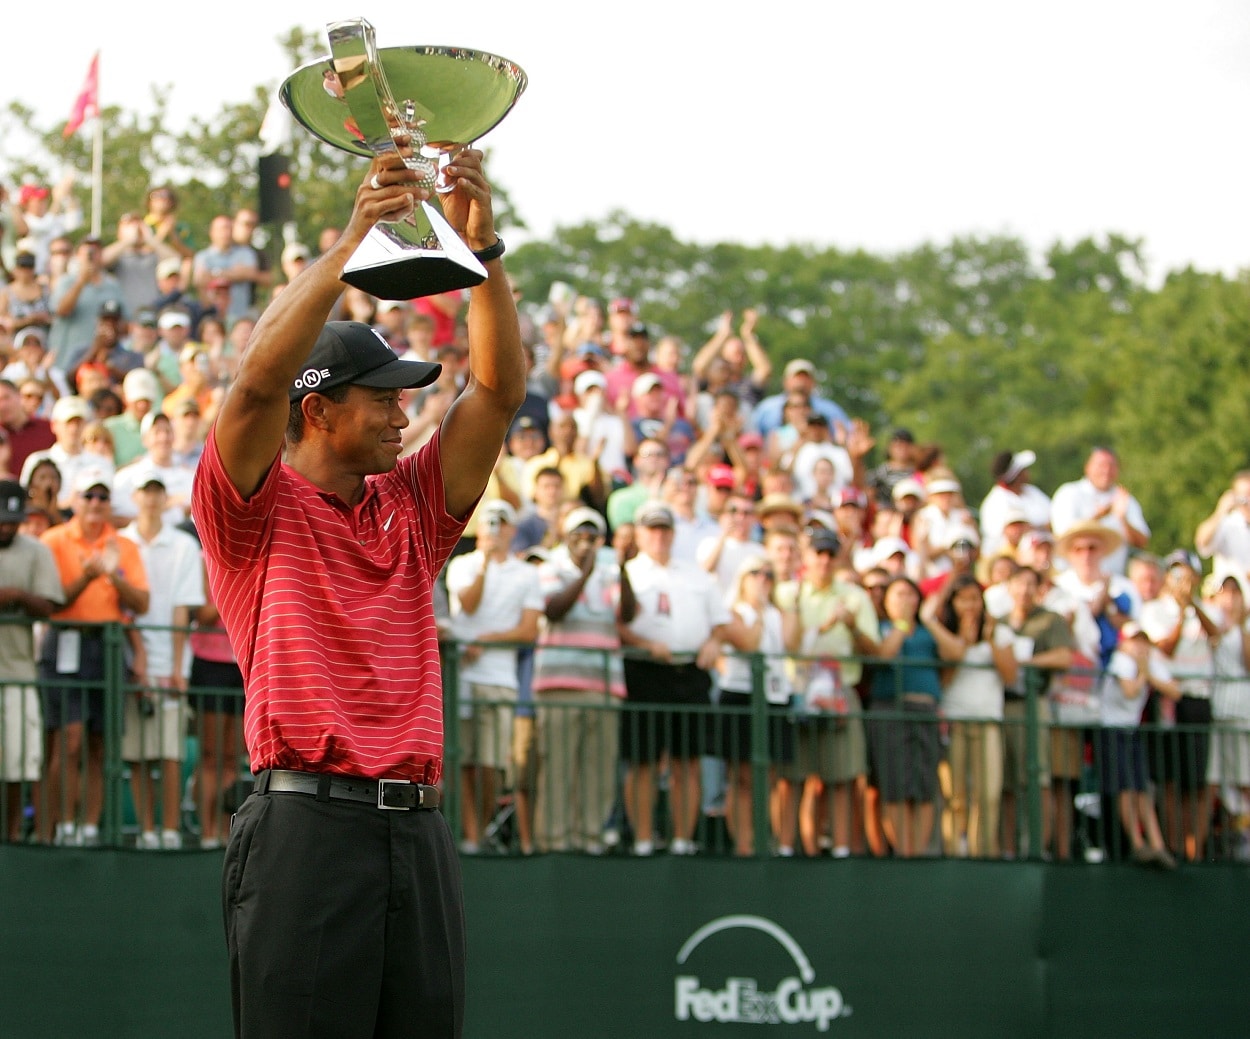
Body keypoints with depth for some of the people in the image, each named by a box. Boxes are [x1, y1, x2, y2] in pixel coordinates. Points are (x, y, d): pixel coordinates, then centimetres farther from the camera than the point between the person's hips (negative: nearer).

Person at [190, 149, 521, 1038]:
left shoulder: (409, 510, 19)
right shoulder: (256, 510, 5)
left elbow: (499, 390, 12)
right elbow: (260, 381, -12)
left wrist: (482, 247, 0)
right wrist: (351, 244, -17)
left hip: (418, 827, 6)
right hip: (306, 824, -5)